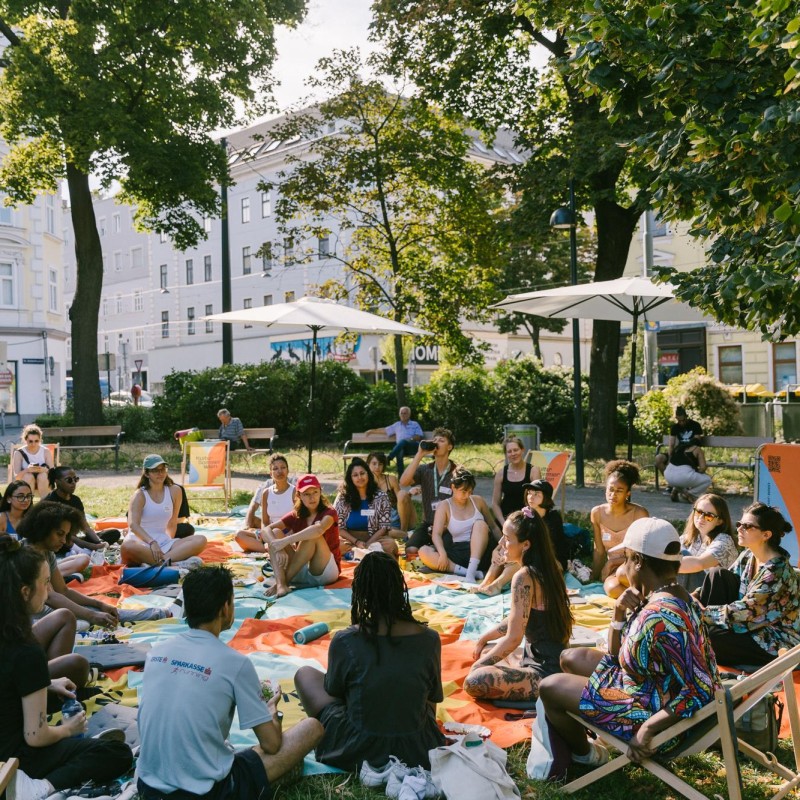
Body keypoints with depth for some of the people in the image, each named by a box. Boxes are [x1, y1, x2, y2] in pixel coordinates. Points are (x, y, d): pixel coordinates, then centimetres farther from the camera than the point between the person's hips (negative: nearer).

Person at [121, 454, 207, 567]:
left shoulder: (174, 491, 7)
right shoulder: (140, 495, -3)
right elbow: (133, 524, -18)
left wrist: (170, 542, -1)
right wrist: (152, 543, -32)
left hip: (163, 542, 4)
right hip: (141, 542, -4)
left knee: (201, 540, -21)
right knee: (127, 546, -41)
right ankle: (170, 563, -41)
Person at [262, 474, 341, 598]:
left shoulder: (329, 513, -7)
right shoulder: (295, 516, 6)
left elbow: (319, 528, -32)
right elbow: (266, 530, -8)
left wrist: (284, 541, -35)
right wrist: (277, 547, -30)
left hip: (325, 572, -4)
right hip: (300, 571, 4)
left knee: (313, 535, -29)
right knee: (276, 532, -12)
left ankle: (285, 580, -27)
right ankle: (281, 584, -34)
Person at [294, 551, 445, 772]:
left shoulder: (345, 641, -20)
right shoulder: (429, 639, -14)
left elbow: (332, 690, 0)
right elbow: (433, 699, 2)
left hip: (357, 753, -4)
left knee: (305, 674, 15)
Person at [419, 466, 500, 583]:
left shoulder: (478, 501, 6)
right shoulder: (444, 506, -1)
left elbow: (493, 527, 16)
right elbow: (436, 534, -12)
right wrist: (442, 553, -30)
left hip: (478, 551, 1)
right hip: (457, 552, -1)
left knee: (480, 524, -28)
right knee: (423, 552, -26)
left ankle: (472, 570, -38)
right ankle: (464, 571, -38)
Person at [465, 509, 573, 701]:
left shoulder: (524, 577, -21)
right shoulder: (546, 569, 6)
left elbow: (513, 638, -20)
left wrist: (480, 664, -7)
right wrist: (484, 639, 24)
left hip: (545, 672, -10)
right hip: (554, 662, 10)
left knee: (474, 683, -21)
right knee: (490, 654, 25)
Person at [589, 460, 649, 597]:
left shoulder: (639, 513, -12)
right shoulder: (597, 513, -1)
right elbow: (599, 552, 8)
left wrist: (612, 562, -12)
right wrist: (593, 580, 10)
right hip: (612, 570, 3)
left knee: (622, 574, -39)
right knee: (612, 589, -34)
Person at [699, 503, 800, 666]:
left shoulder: (777, 572, -26)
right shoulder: (748, 556, -1)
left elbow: (744, 611, -26)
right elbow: (719, 585, 6)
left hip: (777, 643, -8)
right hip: (751, 625, 8)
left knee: (709, 637, -27)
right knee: (718, 574, -8)